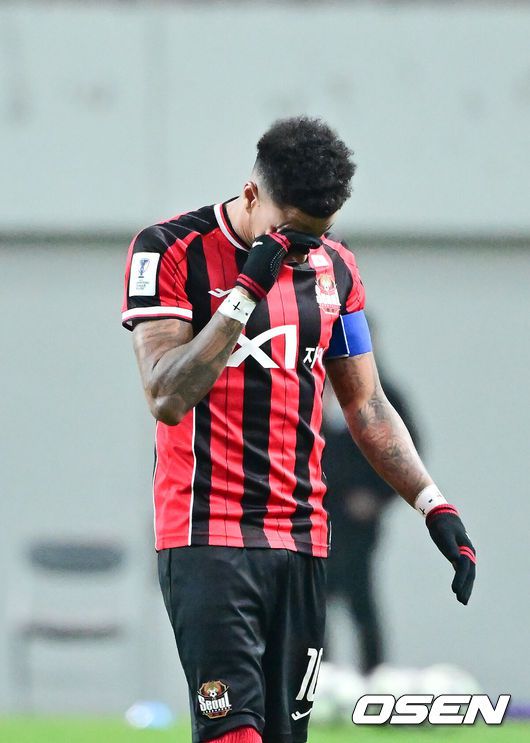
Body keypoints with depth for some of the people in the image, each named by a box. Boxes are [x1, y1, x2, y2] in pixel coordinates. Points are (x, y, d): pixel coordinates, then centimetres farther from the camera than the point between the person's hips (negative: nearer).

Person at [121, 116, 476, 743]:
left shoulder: (333, 265, 12)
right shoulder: (172, 250, -5)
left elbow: (367, 408, 19)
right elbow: (168, 399, -14)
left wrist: (433, 504, 8)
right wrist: (245, 290, -19)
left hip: (300, 540, 5)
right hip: (205, 534, -5)